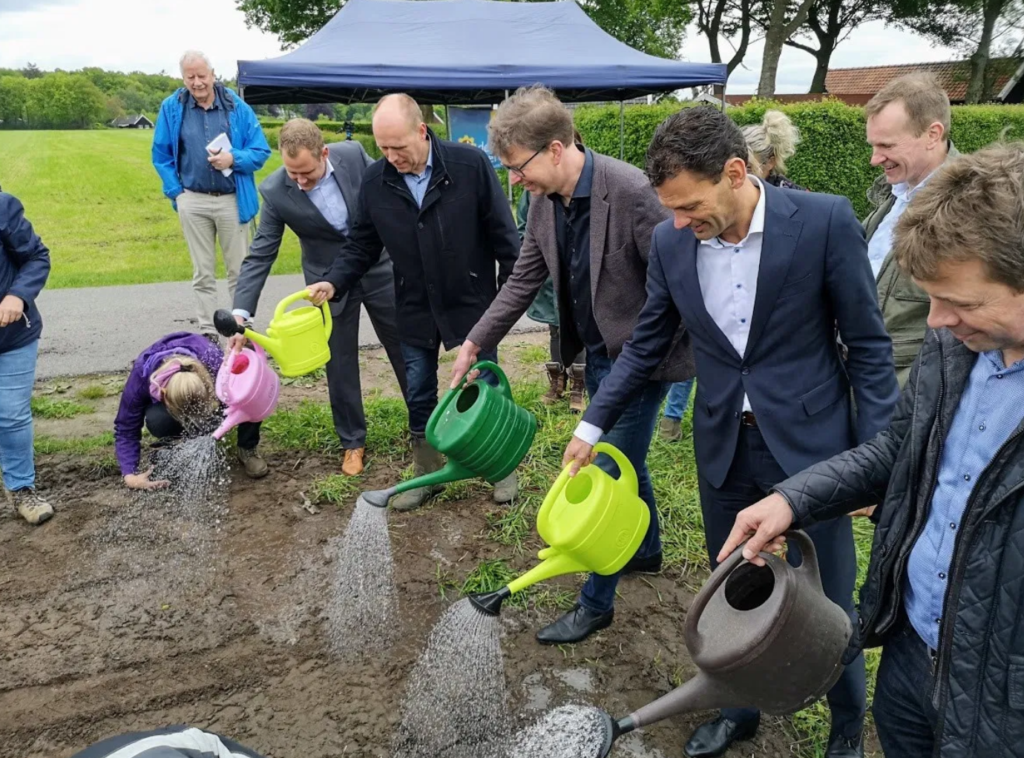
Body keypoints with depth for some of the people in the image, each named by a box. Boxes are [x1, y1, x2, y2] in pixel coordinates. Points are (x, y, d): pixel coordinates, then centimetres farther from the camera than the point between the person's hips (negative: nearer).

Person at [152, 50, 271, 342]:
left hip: (232, 200, -1)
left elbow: (261, 151, 0)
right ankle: (208, 333, 16)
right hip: (192, 202, 1)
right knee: (203, 273, 8)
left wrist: (234, 158, -17)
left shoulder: (236, 106, -1)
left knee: (239, 270, 6)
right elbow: (160, 155, 9)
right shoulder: (172, 108, 2)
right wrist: (175, 191, 0)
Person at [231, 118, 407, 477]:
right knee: (340, 365, 7)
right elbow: (260, 255, -17)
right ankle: (353, 442, 26)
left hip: (379, 268, 1)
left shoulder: (353, 154, -17)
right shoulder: (275, 191, -19)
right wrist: (241, 312, -26)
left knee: (406, 350, 12)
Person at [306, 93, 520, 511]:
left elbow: (503, 233, -10)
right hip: (415, 309, 3)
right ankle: (426, 474, 31)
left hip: (472, 302, -3)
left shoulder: (471, 164, -17)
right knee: (418, 397, 12)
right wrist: (333, 283, -13)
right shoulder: (375, 181, -7)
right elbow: (361, 245, 3)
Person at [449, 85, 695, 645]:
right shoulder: (546, 203, -2)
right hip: (597, 352, 8)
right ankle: (646, 551, 46)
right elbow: (523, 281, 7)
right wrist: (475, 342, 5)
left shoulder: (631, 191, -26)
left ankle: (595, 603, 15)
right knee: (625, 462, 23)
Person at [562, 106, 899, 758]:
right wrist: (594, 425, 5)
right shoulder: (671, 243, -4)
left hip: (809, 442, -3)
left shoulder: (825, 221, -15)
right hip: (723, 448, 3)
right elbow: (647, 346, 8)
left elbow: (869, 346, -8)